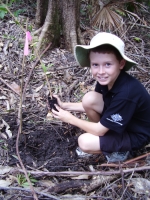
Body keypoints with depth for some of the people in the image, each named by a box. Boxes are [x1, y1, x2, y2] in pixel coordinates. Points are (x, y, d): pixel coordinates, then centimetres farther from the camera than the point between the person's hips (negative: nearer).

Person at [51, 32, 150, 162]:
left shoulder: (126, 93, -36)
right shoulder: (105, 79, -12)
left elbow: (100, 130, -27)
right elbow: (90, 106, 7)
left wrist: (70, 118, -15)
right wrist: (65, 106, -5)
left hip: (136, 134, -7)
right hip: (117, 122, 7)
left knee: (85, 142, -23)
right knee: (89, 99, -14)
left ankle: (120, 151, 3)